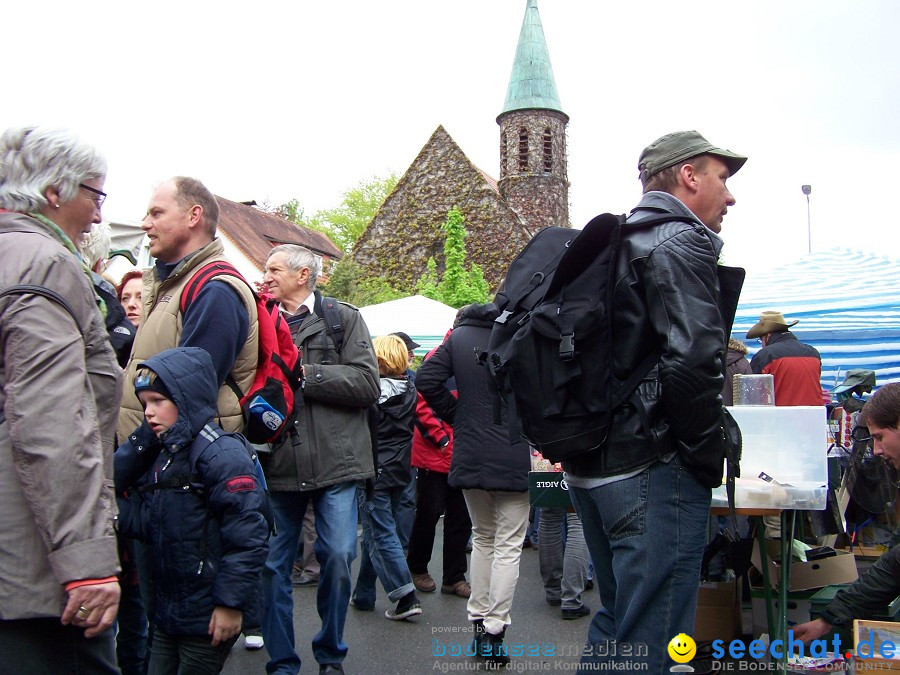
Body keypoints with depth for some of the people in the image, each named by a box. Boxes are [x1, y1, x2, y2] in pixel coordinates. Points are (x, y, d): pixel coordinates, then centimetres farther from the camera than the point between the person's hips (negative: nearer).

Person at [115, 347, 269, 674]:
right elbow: (144, 523, 5)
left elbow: (246, 533, -22)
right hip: (168, 611, 8)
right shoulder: (160, 456, 11)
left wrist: (231, 602, -20)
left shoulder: (223, 453, -18)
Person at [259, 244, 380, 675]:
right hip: (277, 463, 3)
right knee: (274, 564, 7)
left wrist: (305, 374, -11)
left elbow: (367, 384, -7)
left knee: (338, 558, 0)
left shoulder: (344, 319, 3)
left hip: (335, 460, -2)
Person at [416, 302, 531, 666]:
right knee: (508, 546, 5)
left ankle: (478, 621, 24)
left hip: (471, 456, 4)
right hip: (514, 458, -4)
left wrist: (457, 415, 5)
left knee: (482, 538, 20)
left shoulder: (459, 337, 3)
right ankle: (494, 632, 4)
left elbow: (426, 379, -3)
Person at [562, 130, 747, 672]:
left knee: (616, 619, 22)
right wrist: (708, 459, -12)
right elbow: (692, 361, -23)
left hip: (593, 466, 10)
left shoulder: (614, 245, 19)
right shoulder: (682, 242, -10)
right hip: (653, 470, -10)